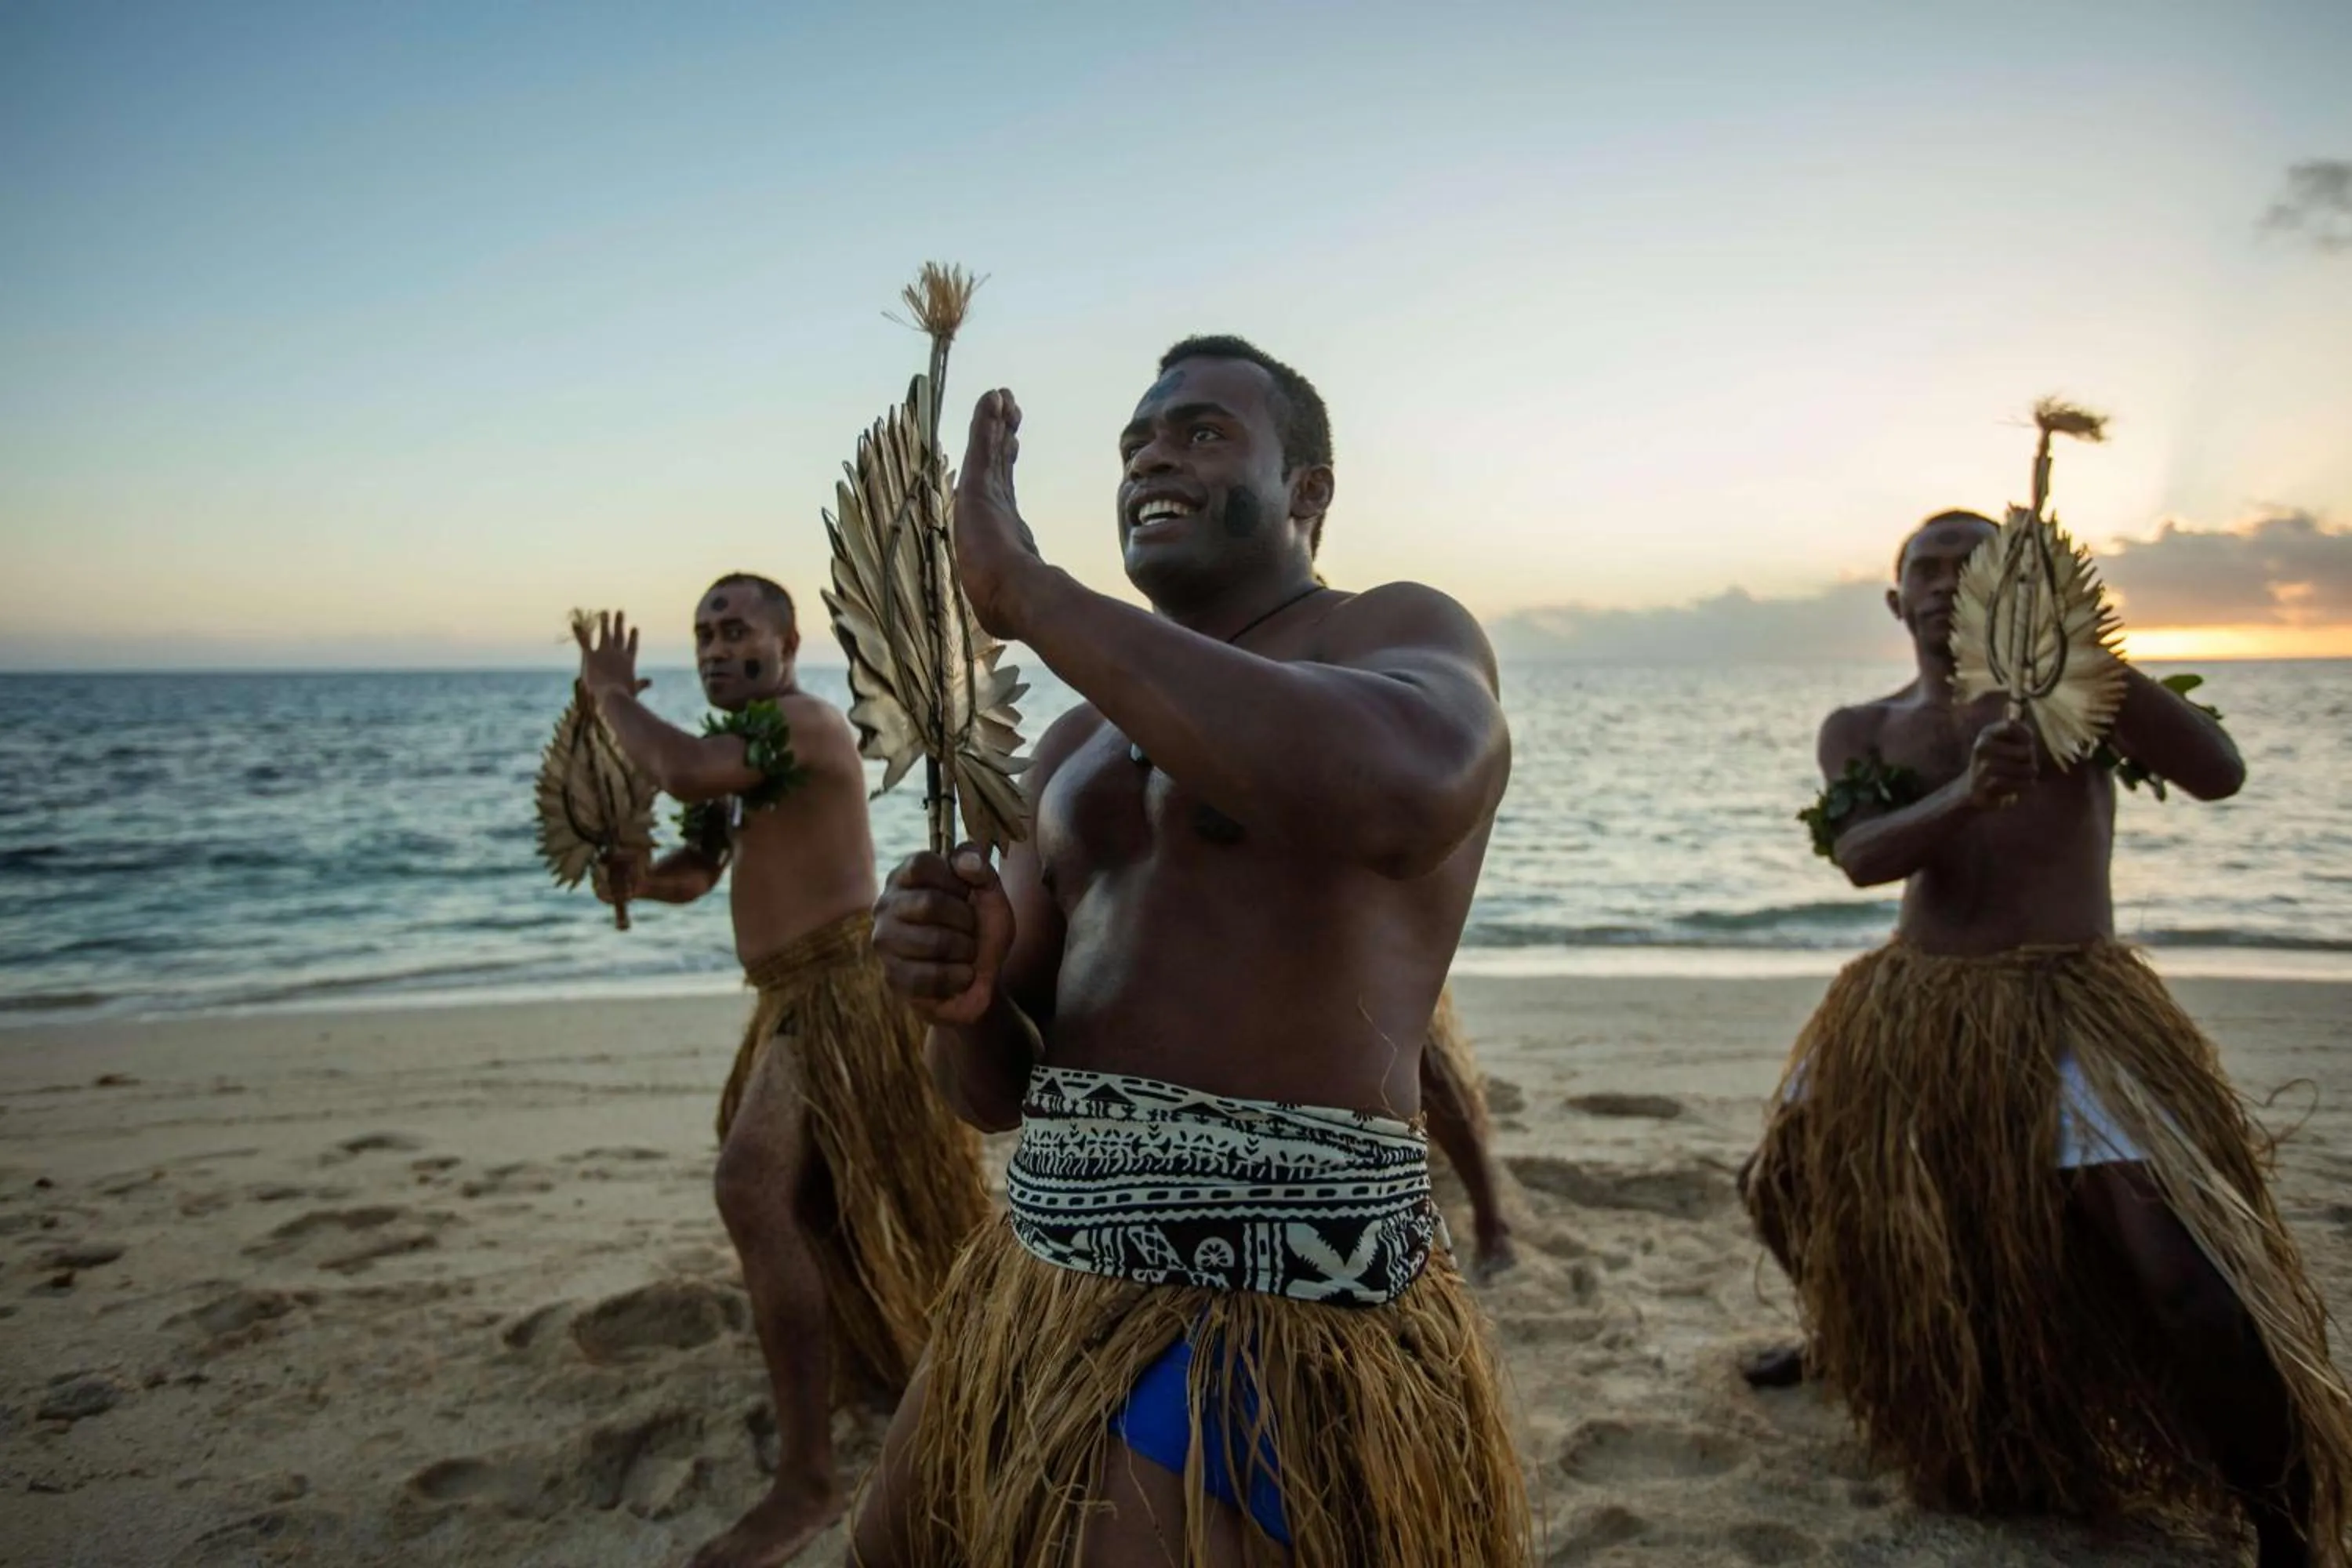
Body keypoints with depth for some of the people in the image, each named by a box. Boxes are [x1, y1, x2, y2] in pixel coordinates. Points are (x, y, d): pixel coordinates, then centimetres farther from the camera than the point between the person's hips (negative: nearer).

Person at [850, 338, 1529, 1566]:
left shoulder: (1403, 634, -5)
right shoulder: (1078, 748, 14)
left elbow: (1395, 784, -33)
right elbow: (999, 1087, 14)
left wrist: (1027, 592, -23)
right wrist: (963, 997, -11)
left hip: (1262, 1305, -8)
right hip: (1045, 1289, 8)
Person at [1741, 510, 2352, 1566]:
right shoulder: (1862, 730, 3)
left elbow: (2219, 773, -18)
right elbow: (1862, 858, -16)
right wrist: (1965, 796, -36)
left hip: (2066, 1010, -4)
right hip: (1910, 1009, 4)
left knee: (2188, 1283, -18)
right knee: (1785, 1188, 16)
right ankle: (1843, 1340, 48)